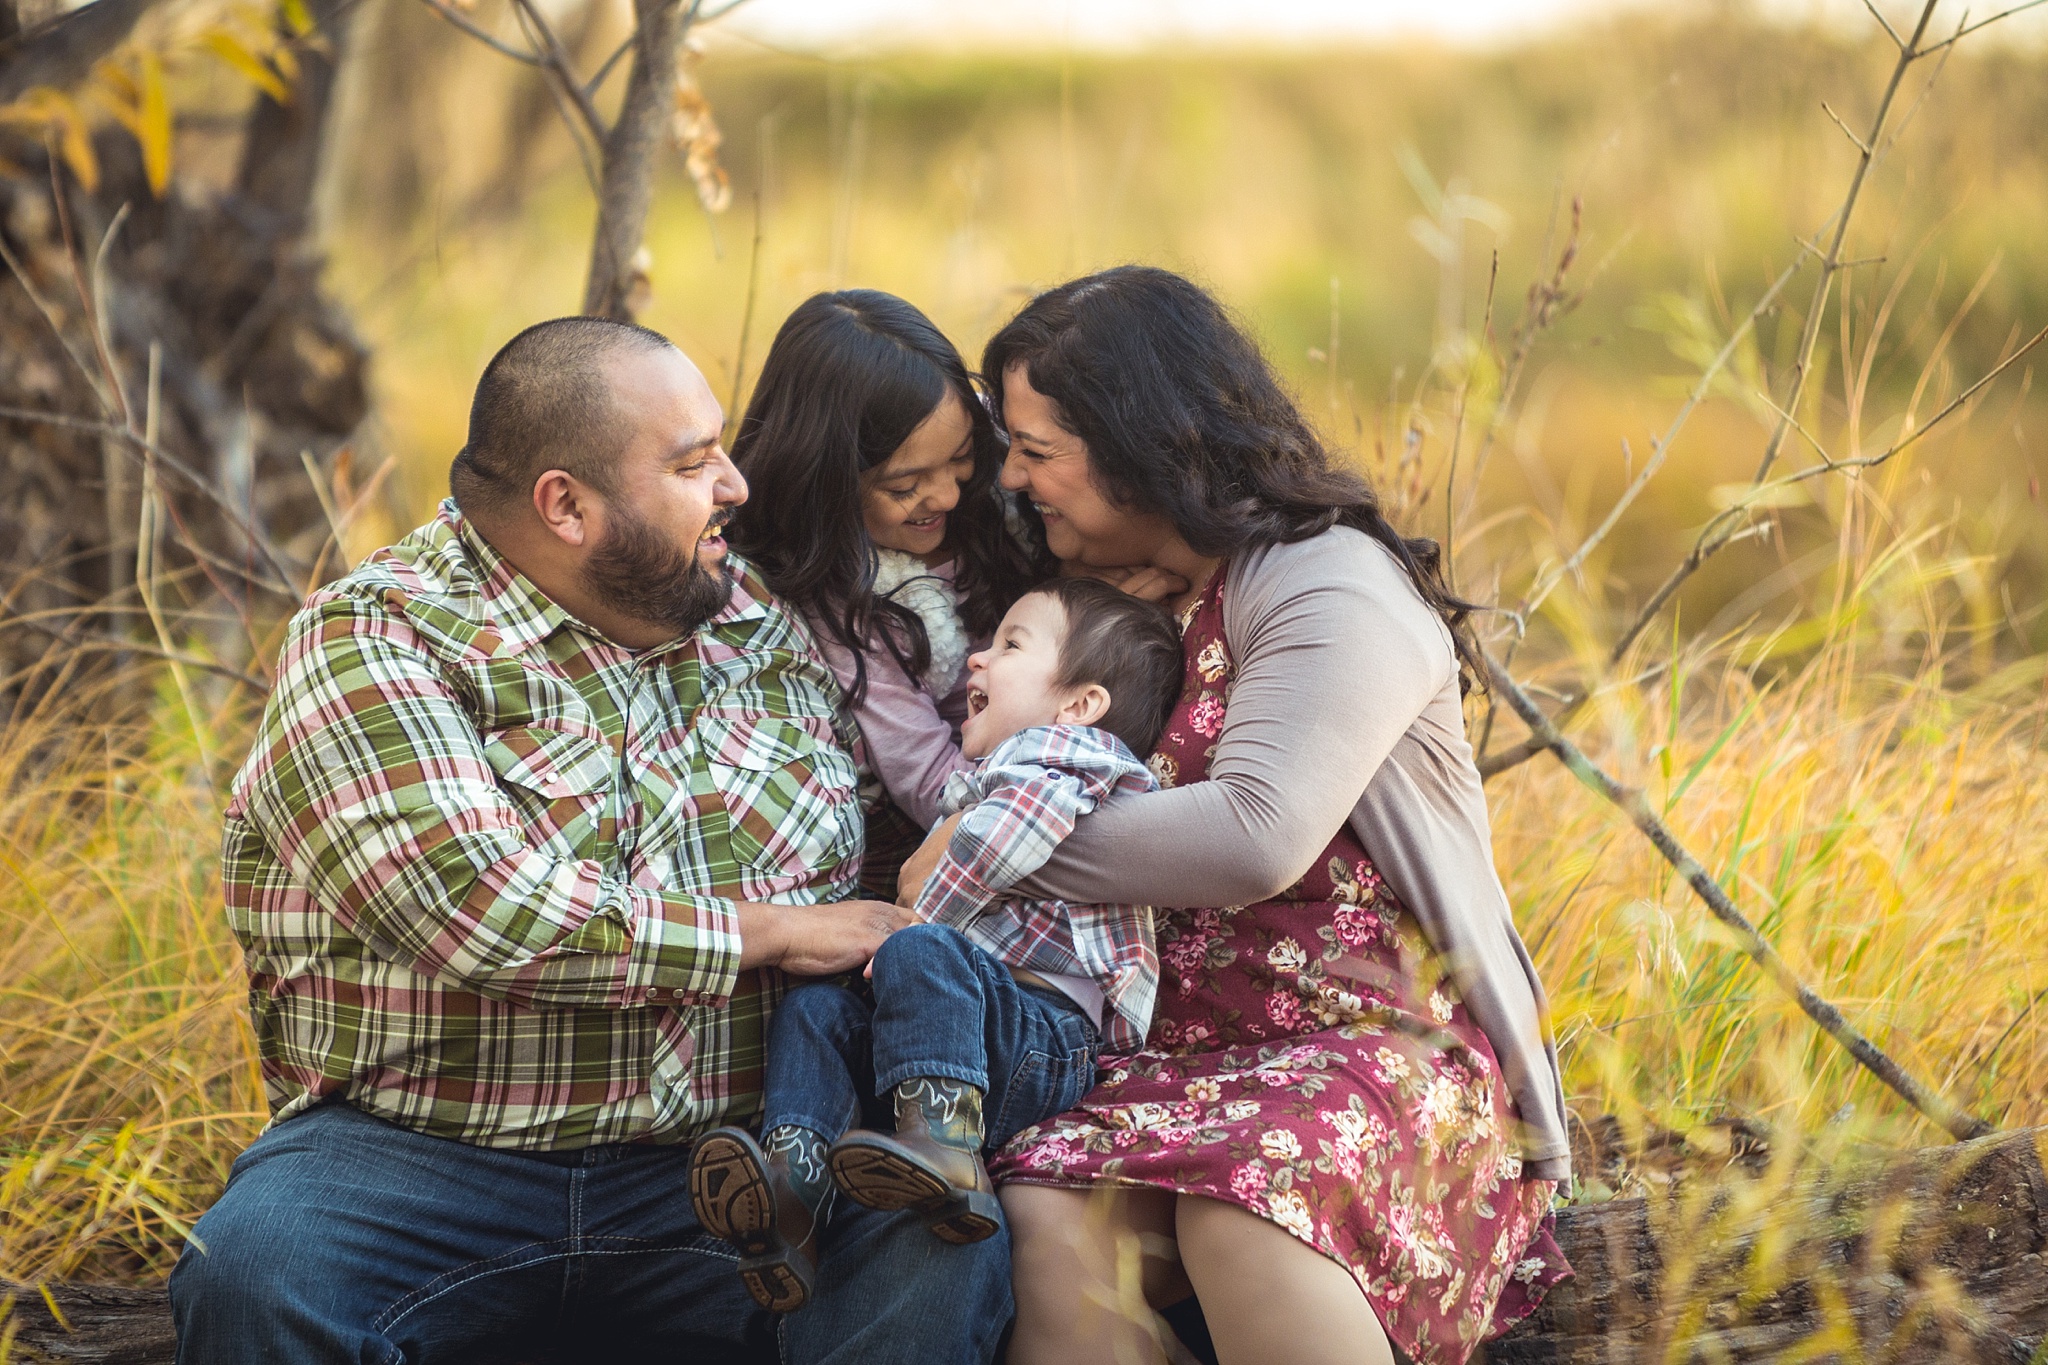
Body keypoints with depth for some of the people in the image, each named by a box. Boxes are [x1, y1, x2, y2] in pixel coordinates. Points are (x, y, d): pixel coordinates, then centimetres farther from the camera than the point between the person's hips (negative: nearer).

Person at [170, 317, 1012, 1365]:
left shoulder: (770, 627, 13)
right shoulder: (371, 640, -5)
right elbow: (474, 911, -19)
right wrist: (771, 931, -13)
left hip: (720, 1162, 3)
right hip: (416, 1151, -3)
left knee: (948, 1253, -25)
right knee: (255, 1277, -33)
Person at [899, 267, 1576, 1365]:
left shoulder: (1329, 585, -6)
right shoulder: (1120, 597, 19)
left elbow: (1256, 837, -21)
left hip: (1385, 1039, -6)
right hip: (1184, 1057, 6)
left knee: (1244, 1208, -39)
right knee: (1044, 1226, -28)